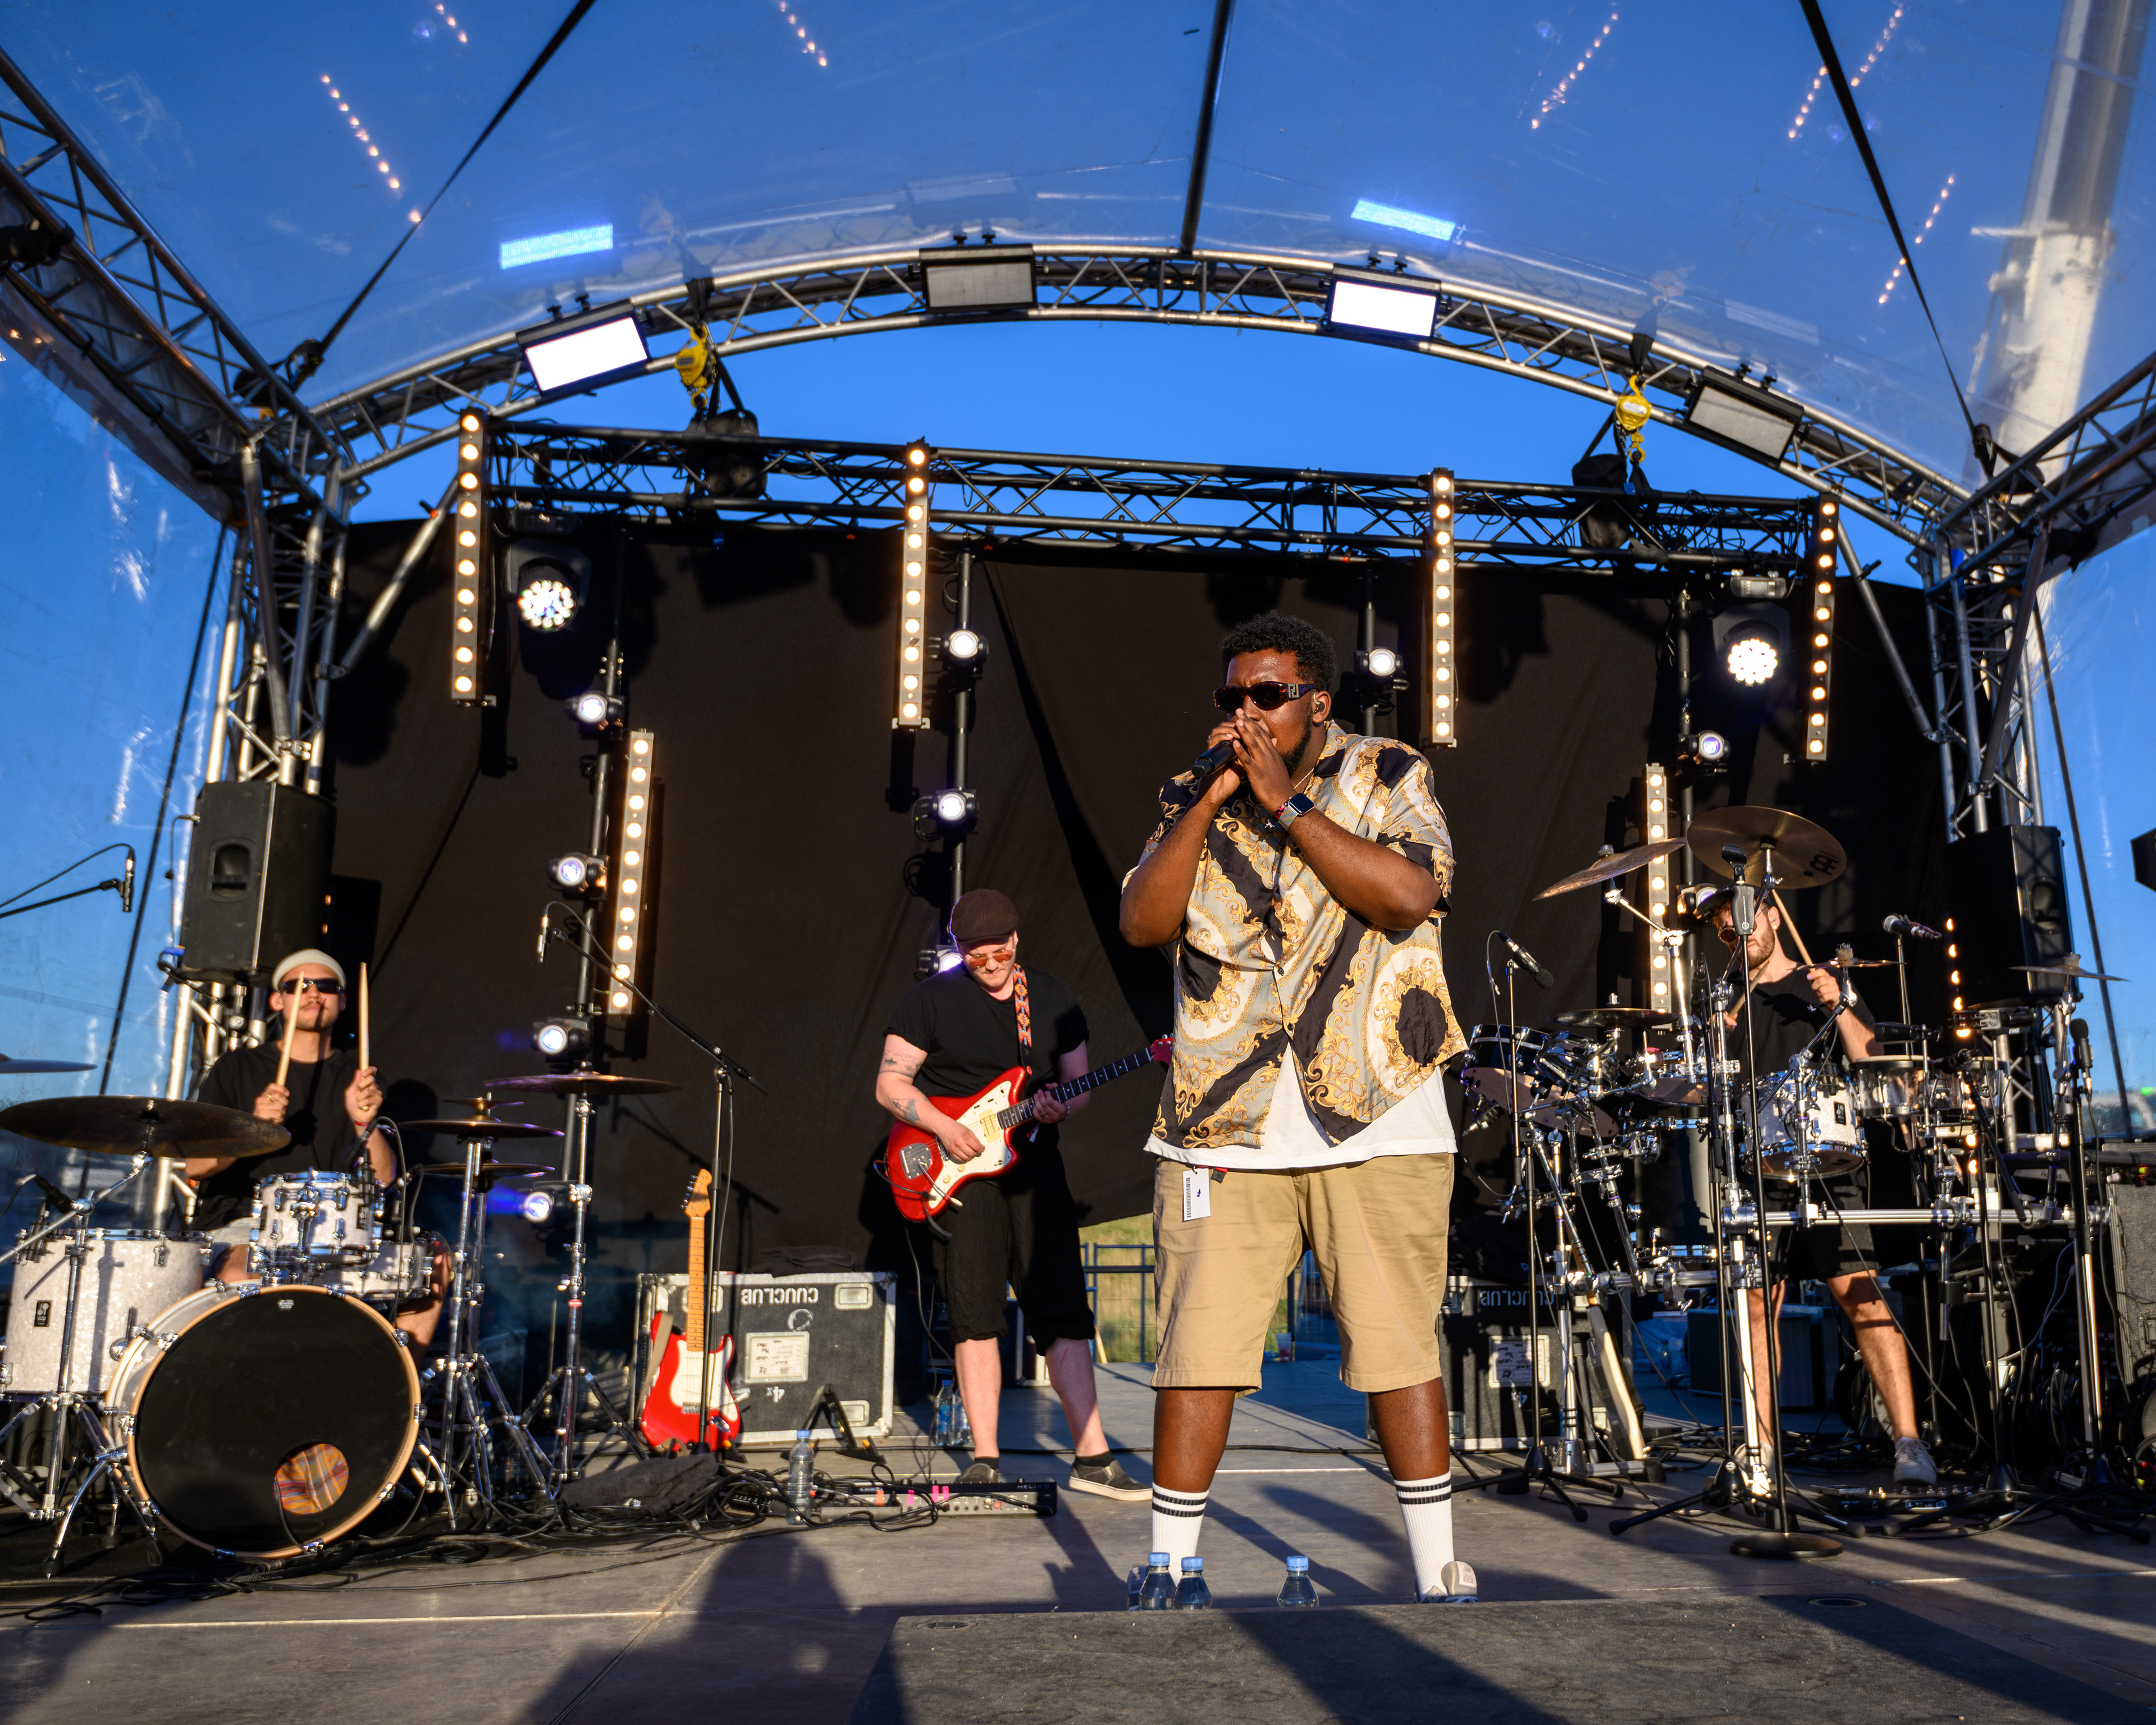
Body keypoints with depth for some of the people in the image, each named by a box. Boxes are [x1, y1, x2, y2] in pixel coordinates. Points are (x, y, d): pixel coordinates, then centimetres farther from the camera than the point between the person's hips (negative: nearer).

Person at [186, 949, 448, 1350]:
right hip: (241, 1226, -2)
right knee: (244, 1278, -37)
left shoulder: (357, 1076, 13)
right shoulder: (239, 1068, 8)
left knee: (435, 1257, -19)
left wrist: (365, 1124, -17)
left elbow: (383, 1178, 2)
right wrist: (253, 1127, -18)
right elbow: (195, 1166, -1)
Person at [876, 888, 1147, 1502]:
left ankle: (1091, 1456, 7)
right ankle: (985, 1460, 8)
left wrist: (1060, 1105, -8)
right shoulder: (931, 998, 1)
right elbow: (890, 1084, -1)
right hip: (959, 1173, -2)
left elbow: (1078, 1083, 15)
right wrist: (943, 1127, -15)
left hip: (1034, 1167, 3)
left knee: (1064, 1313, 0)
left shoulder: (1054, 999, 10)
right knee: (975, 1317, -2)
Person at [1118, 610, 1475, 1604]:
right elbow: (1142, 923, -1)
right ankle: (1169, 1568, 16)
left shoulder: (1388, 778, 6)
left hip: (1372, 1116, -1)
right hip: (1222, 1123, 2)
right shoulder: (1191, 799, 13)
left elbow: (1409, 894, -12)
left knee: (1397, 1348, 3)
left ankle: (1439, 1574, 17)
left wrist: (1284, 800, -12)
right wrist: (1213, 799, -8)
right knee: (1197, 1353, 1)